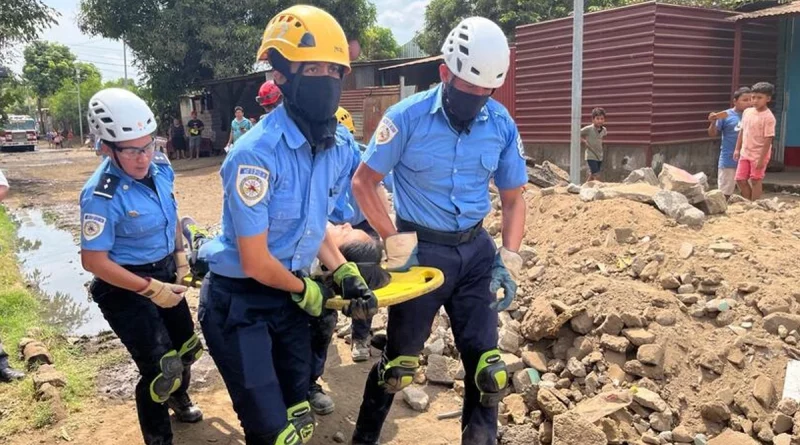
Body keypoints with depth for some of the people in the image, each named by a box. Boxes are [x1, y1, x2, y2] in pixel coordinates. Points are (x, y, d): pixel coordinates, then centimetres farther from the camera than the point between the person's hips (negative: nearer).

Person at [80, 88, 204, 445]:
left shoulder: (160, 167, -8)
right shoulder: (103, 195, -28)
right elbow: (94, 261, -24)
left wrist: (180, 254, 7)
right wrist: (150, 289, -25)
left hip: (165, 272, 7)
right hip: (126, 288, -7)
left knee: (187, 347, 21)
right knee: (162, 369, -8)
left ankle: (179, 399, 54)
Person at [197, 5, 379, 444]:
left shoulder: (340, 146, -5)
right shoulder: (256, 153, -28)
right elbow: (256, 263, -22)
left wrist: (346, 274, -4)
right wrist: (307, 290, -7)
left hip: (288, 297, 7)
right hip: (238, 303, -6)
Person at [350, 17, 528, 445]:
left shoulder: (502, 124, -4)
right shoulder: (407, 117, -13)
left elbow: (513, 198, 6)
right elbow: (363, 183, -6)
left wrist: (508, 260, -5)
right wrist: (395, 243, -13)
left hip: (476, 250, 3)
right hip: (422, 250, -3)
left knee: (486, 363, 4)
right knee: (400, 360, 10)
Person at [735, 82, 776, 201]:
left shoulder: (768, 117, -17)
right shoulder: (747, 112, 3)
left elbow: (768, 139, -17)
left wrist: (762, 158, -19)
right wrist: (737, 149, 10)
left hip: (759, 155, -7)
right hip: (745, 153, 7)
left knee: (755, 181, 2)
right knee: (740, 179, 8)